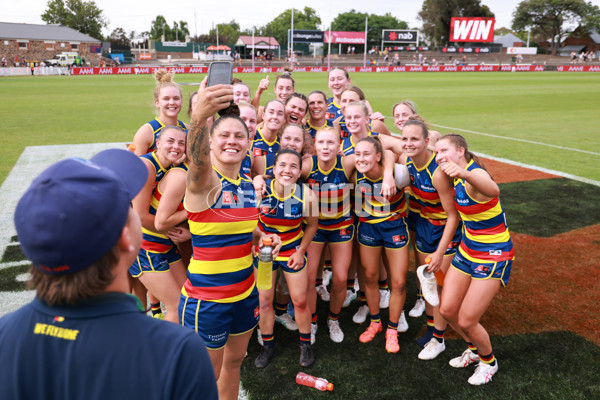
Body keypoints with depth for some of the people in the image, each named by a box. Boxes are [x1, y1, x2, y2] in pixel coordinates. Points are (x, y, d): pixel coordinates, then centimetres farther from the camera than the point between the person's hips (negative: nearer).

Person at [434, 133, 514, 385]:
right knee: (447, 310, 10)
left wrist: (463, 173, -71)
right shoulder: (457, 178, -1)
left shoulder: (474, 174, -27)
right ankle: (474, 350, 39)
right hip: (467, 250, 8)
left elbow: (493, 189, -53)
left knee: (466, 321, -4)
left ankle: (489, 362, 29)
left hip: (493, 256, -8)